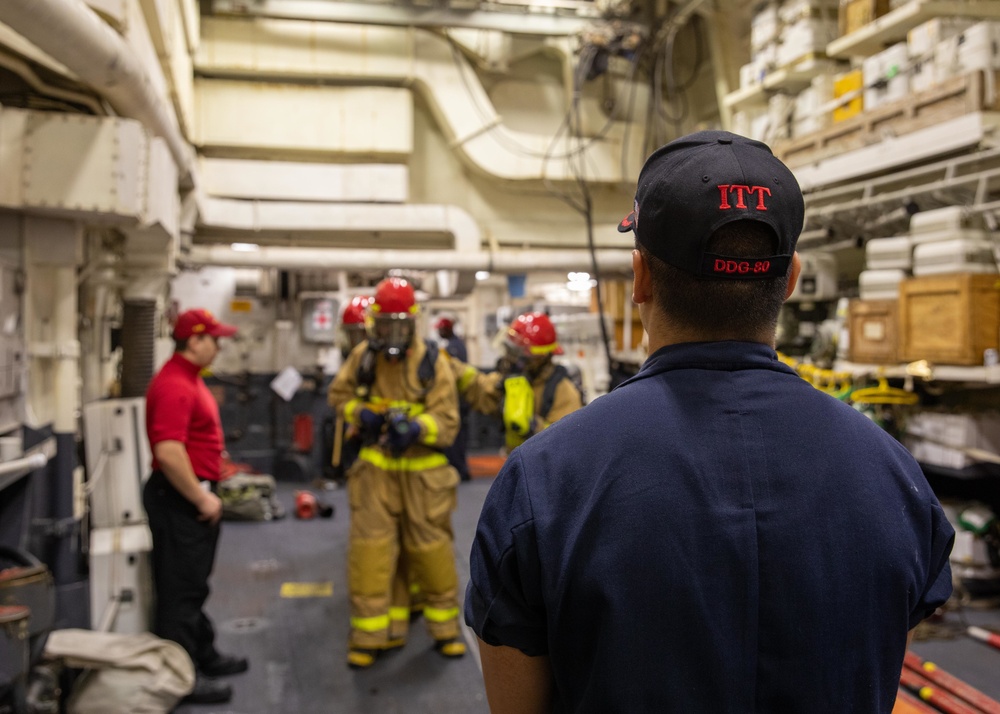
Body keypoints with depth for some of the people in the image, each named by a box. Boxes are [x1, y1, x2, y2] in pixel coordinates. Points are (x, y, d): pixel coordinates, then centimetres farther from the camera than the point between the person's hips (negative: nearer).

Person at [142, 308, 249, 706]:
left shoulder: (189, 378, 12)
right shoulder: (174, 385, -21)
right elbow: (168, 452, -29)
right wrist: (201, 498, -21)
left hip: (194, 494, 10)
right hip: (180, 498, -10)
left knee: (194, 585, 19)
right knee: (180, 588, 0)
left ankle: (203, 655, 32)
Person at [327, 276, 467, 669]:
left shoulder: (432, 362, -10)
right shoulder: (362, 357, -1)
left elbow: (448, 422, -12)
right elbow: (338, 394, 12)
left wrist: (417, 428, -30)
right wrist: (360, 413, -8)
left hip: (422, 470, -2)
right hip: (376, 468, 2)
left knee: (431, 548, 7)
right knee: (371, 549, -1)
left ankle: (445, 628, 26)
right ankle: (371, 634, 13)